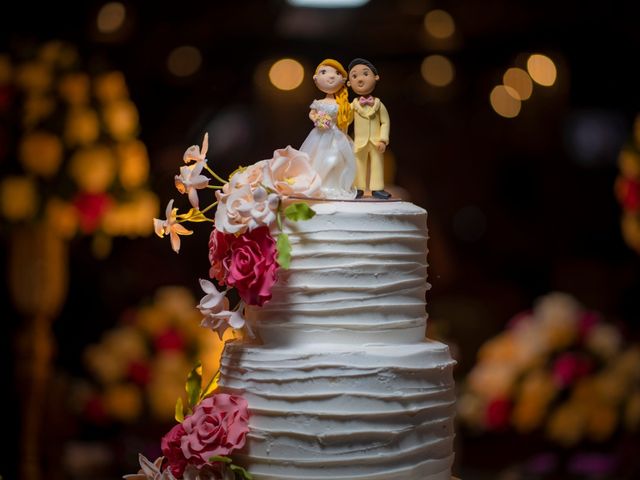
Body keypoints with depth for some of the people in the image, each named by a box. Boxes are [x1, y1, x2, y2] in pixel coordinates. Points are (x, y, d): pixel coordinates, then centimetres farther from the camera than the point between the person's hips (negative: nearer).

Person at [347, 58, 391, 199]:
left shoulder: (378, 104, -3)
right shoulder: (353, 105, -3)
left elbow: (385, 122, -3)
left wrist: (383, 140, -11)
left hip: (375, 142, 0)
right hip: (359, 143, 0)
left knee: (377, 164, 3)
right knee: (359, 166, 5)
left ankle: (377, 188, 7)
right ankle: (359, 188, 11)